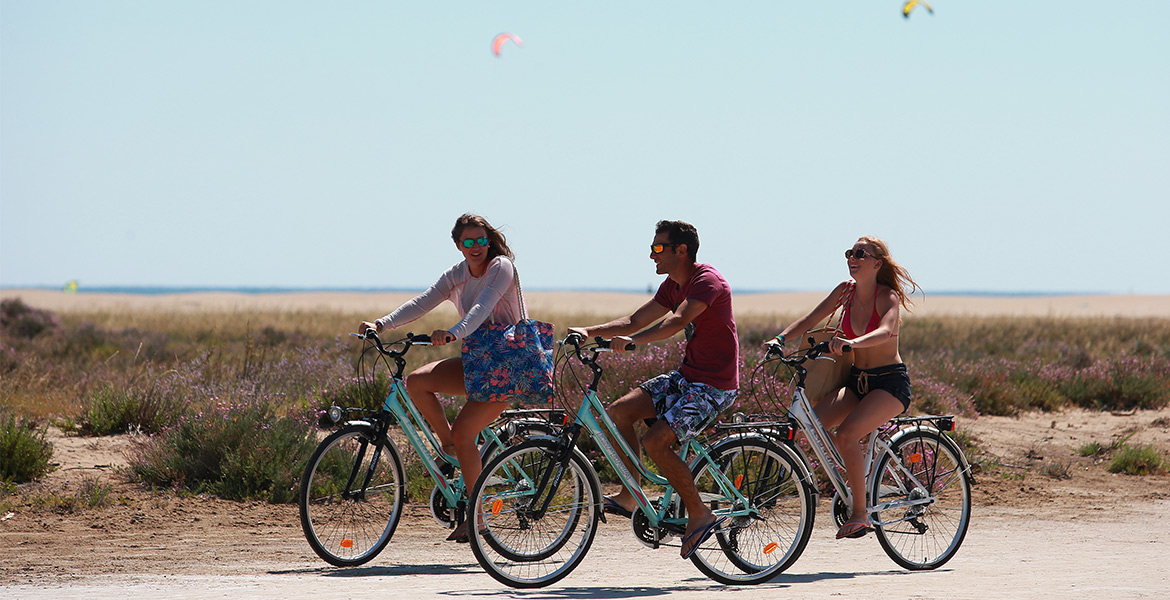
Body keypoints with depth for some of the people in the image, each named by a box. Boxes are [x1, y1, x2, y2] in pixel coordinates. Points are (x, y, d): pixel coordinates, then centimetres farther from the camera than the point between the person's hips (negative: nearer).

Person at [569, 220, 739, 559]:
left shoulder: (707, 281, -18)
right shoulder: (673, 285, 11)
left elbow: (677, 321, -34)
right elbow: (635, 321, 16)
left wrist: (632, 340, -43)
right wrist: (591, 332, 2)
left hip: (714, 385, -9)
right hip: (686, 376, 9)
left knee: (656, 441, -22)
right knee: (619, 411, -2)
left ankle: (699, 515, -9)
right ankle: (629, 498, 5)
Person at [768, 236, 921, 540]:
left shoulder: (888, 296, -13)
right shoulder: (846, 290, 4)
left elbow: (885, 332, -33)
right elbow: (811, 319, 3)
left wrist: (851, 342, -50)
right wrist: (781, 338, -15)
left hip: (890, 382, -6)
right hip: (857, 380, 6)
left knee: (847, 432, -29)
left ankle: (860, 514, -19)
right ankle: (856, 472, 6)